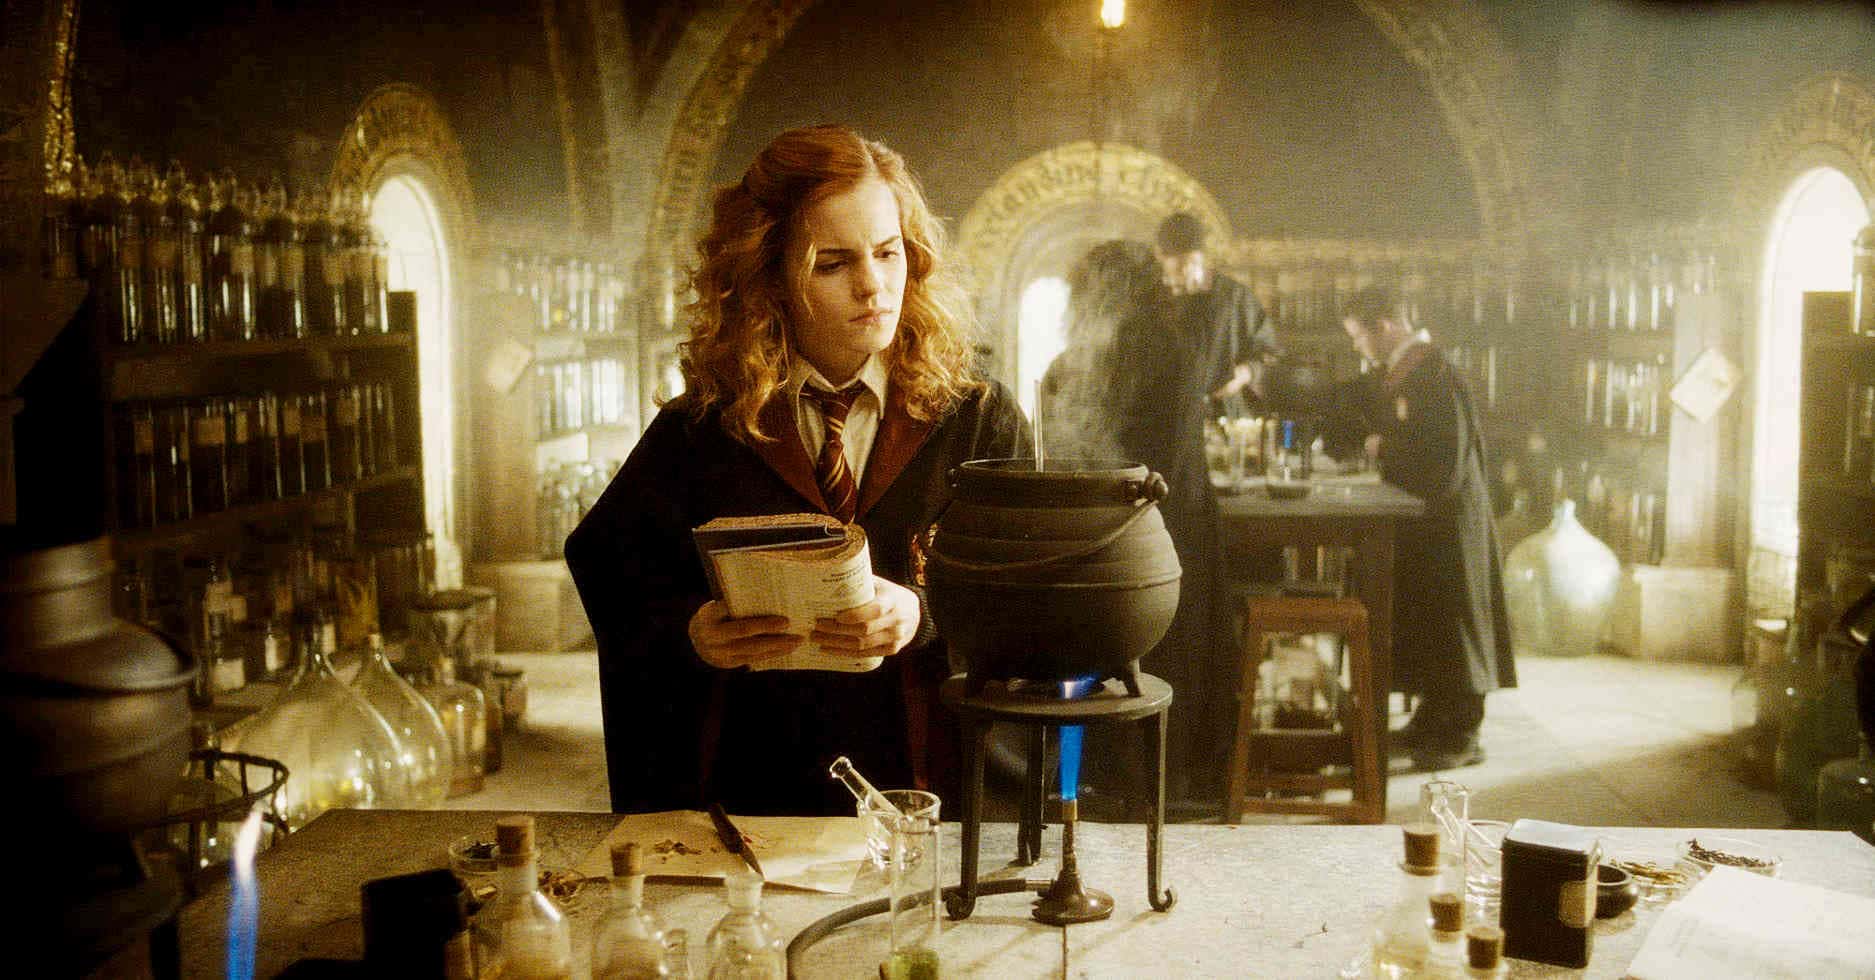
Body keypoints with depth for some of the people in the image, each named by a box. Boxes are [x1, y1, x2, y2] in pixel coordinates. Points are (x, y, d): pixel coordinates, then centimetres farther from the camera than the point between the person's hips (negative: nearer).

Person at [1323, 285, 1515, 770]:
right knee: (1419, 620, 16)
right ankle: (1432, 719, 27)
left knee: (1449, 625, 0)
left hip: (1445, 518, -9)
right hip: (1418, 518, 9)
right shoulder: (1396, 372, 8)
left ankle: (1461, 734, 10)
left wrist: (1383, 447, -13)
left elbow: (1444, 460, -24)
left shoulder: (1435, 375, -20)